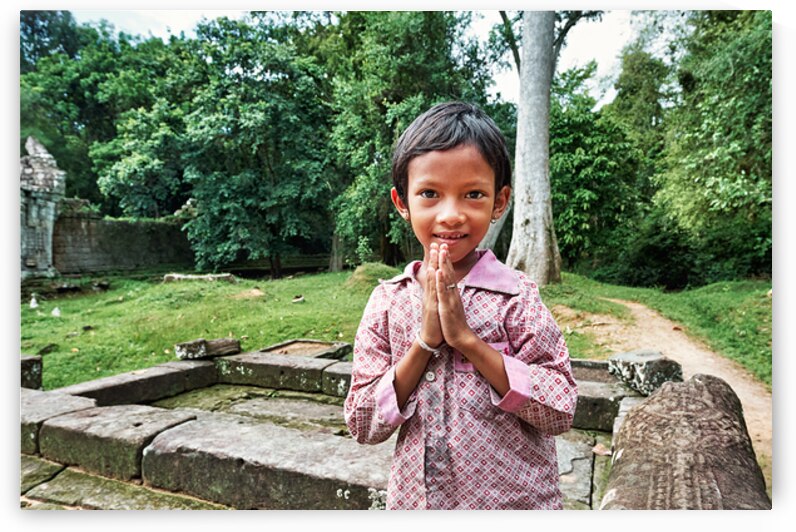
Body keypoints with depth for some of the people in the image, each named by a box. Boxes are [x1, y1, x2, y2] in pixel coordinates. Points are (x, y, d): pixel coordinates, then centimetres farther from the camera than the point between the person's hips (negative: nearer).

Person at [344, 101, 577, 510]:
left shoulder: (515, 296, -14)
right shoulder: (387, 301, -9)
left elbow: (560, 412, -15)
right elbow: (362, 426, -9)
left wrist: (467, 339, -24)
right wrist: (424, 343, -22)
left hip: (514, 500, -1)